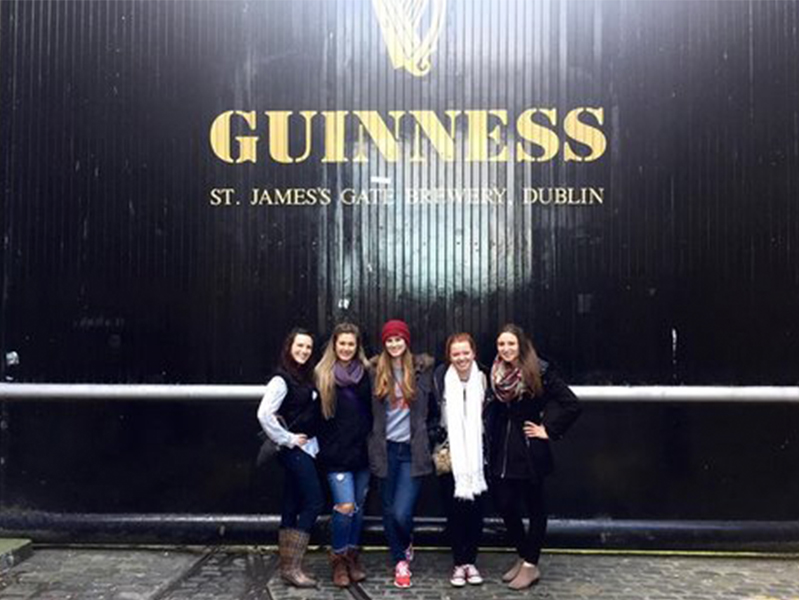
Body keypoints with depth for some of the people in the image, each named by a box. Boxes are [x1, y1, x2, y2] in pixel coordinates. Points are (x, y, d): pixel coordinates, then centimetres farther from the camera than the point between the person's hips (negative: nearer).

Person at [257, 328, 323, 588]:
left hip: (306, 448, 8)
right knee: (314, 501, -10)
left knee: (292, 506, 9)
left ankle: (288, 566, 15)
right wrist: (287, 439, -15)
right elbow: (264, 414, -22)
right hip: (295, 448, -8)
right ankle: (292, 566, -6)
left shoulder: (306, 377, 11)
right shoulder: (282, 379, -13)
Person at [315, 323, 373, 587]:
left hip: (362, 451, 3)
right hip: (336, 453, -3)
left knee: (358, 506, 12)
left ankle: (353, 557, 28)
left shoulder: (365, 372, 4)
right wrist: (322, 447, -3)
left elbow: (373, 411, 7)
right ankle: (338, 558, 11)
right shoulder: (322, 374, -2)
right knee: (345, 506, -10)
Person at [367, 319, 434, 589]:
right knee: (389, 511, 10)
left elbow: (428, 406, 7)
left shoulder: (422, 367, 0)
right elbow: (370, 410, 10)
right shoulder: (376, 369, 3)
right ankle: (400, 561, 27)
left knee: (402, 512, -9)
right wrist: (373, 445, 8)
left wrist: (425, 442, 5)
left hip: (412, 449, -2)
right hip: (386, 448, 2)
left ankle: (406, 544, 24)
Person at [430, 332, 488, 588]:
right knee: (455, 509, 2)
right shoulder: (440, 379, -4)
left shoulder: (482, 379, 1)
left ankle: (471, 561, 19)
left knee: (475, 509, 4)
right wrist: (436, 443, -1)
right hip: (449, 457, -1)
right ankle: (459, 563, 15)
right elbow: (431, 414, 2)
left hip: (476, 457, 2)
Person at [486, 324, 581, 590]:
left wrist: (548, 430, -11)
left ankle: (531, 565, 17)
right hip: (502, 450, 5)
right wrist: (490, 440, 7)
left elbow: (571, 405, -15)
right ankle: (522, 556, 26)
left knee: (534, 506, 7)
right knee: (504, 504, 6)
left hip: (530, 451, -5)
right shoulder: (496, 374, 5)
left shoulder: (539, 371, -12)